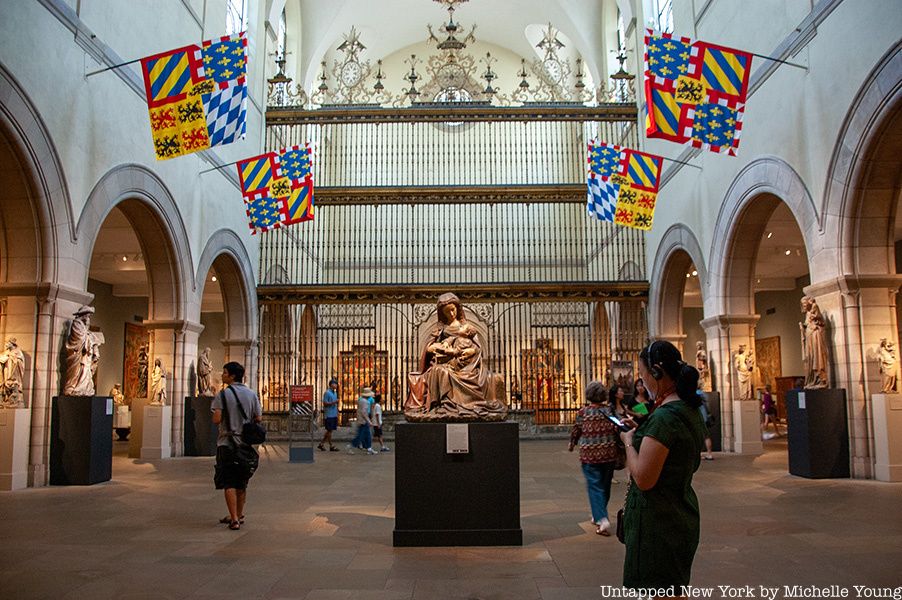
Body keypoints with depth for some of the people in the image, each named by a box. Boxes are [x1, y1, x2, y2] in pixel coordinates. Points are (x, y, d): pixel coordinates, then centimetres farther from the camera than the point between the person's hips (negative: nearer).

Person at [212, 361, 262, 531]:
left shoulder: (222, 394, -10)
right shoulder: (252, 394, 2)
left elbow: (216, 419, -17)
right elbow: (259, 418, 2)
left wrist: (228, 418, 5)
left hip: (227, 443, -5)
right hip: (245, 443, 5)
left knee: (229, 483, -1)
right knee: (241, 482, 17)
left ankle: (234, 519, -5)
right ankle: (239, 515, 28)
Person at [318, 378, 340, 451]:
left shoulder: (335, 393, 15)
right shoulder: (327, 393, -10)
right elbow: (325, 403, -14)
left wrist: (337, 414, 16)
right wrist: (333, 402, -23)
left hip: (334, 415, 8)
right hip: (329, 415, -8)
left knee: (329, 431, 11)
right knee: (329, 431, -1)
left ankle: (321, 444, 19)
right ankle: (331, 446, 4)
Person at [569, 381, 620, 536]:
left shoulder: (582, 412, -7)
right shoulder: (610, 410, -2)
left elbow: (576, 431, 4)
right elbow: (617, 430, -1)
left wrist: (571, 445, 23)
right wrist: (619, 447, 16)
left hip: (589, 455, -3)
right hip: (609, 453, 3)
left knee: (595, 486, -1)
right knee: (605, 485, 18)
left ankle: (602, 519, -16)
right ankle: (598, 516, 32)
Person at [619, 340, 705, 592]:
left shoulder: (664, 417, -23)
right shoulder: (690, 410, 7)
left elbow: (643, 479, -25)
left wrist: (629, 441, -9)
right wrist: (639, 432, 12)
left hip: (657, 523, -10)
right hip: (682, 517, 10)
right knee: (676, 591, 21)